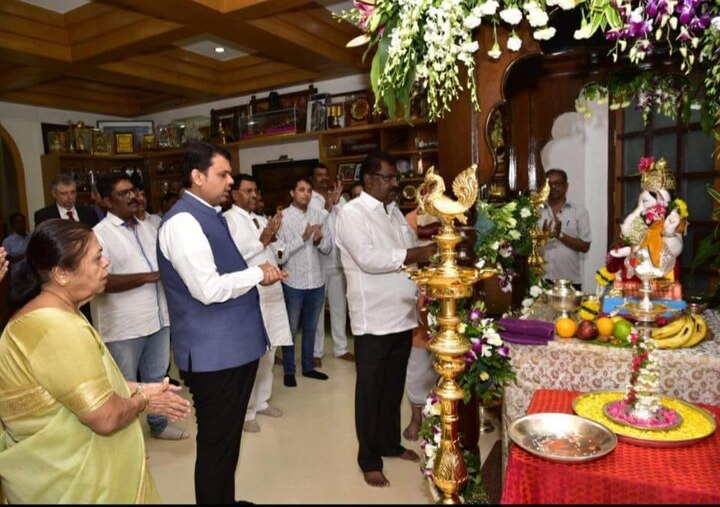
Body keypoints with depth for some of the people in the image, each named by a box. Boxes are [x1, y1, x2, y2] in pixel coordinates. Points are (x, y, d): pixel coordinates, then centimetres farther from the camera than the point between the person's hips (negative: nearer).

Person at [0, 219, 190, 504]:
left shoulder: (49, 314, 5)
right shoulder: (59, 329, -29)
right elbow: (106, 418, -28)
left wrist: (138, 388, 3)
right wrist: (143, 400, -10)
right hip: (72, 481, -9)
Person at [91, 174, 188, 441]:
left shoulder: (147, 228, 10)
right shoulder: (100, 234, -12)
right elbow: (101, 281, -21)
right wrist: (149, 276, -22)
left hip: (157, 317, 7)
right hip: (124, 326, -6)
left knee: (156, 377, 21)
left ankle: (158, 424, 40)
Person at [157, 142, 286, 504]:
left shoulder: (210, 215, 11)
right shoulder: (183, 220, -19)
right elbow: (208, 289, -26)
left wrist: (259, 270, 2)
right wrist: (258, 273, -13)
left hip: (233, 345, 10)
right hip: (213, 353, -10)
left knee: (228, 437, 24)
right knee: (216, 443, 8)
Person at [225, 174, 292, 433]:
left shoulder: (261, 220, 15)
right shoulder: (227, 219, -7)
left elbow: (278, 256, 15)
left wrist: (273, 238, -4)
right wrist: (261, 241, -17)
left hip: (272, 293, 7)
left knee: (268, 351, 16)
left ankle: (262, 401, 33)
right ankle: (245, 411, 16)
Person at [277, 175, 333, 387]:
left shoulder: (318, 216, 4)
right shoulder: (282, 217, -9)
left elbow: (328, 248, 4)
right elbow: (279, 253, -15)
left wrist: (319, 240, -17)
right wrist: (303, 238, -22)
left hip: (316, 281, 4)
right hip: (293, 282, -4)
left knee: (311, 328, 18)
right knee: (291, 329, 11)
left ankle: (308, 366, 34)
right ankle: (289, 371, 26)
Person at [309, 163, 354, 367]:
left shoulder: (339, 199, 8)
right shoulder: (307, 201, -5)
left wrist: (336, 202, -13)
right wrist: (327, 207, -19)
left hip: (338, 261, 4)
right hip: (317, 263, -4)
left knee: (339, 306, 13)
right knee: (317, 308, 6)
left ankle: (340, 348, 26)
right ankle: (316, 352, 17)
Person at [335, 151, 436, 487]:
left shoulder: (393, 211, 14)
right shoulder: (352, 212, -11)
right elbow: (368, 258, -24)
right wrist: (418, 254, -21)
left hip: (402, 315, 7)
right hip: (374, 320, -7)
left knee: (394, 387, 20)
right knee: (371, 391, 7)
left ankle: (390, 443, 38)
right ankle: (369, 459, 23)